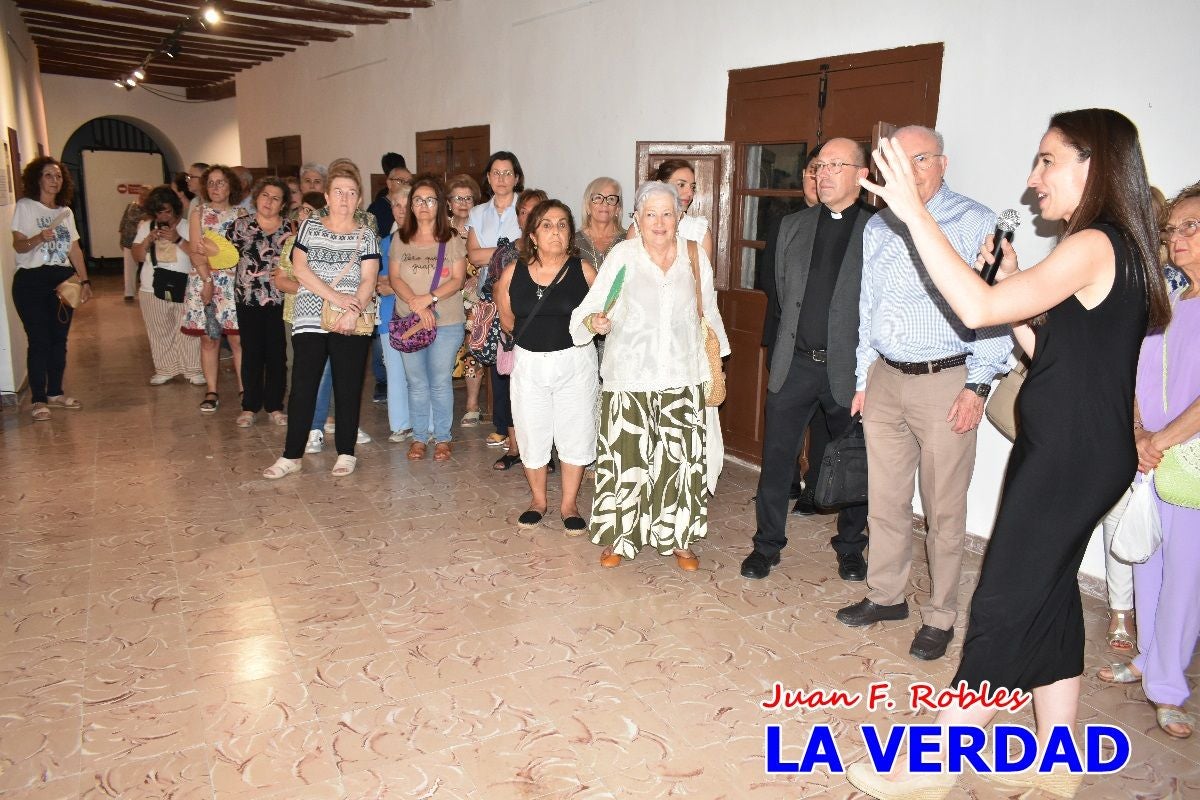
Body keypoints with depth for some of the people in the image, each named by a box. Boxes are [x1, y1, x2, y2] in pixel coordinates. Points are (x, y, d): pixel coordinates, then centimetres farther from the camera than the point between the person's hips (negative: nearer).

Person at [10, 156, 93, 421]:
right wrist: (39, 238, -31)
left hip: (63, 280, 5)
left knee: (59, 339, 9)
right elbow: (18, 245, -11)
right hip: (32, 282, -5)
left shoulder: (66, 211, 13)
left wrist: (85, 281, 6)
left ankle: (55, 393, 19)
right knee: (39, 340, -6)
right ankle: (38, 400, 1)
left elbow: (75, 249, 12)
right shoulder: (25, 207, -3)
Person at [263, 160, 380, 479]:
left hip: (351, 324, 0)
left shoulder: (365, 236, 8)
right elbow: (299, 268, -2)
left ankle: (346, 453, 15)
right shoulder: (310, 227, 10)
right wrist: (334, 296, -14)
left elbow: (368, 281, -3)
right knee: (302, 387, 0)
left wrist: (353, 312, -20)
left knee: (348, 388, 3)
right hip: (310, 319, 1)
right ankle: (292, 455, 8)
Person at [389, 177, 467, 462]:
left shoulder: (452, 240, 2)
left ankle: (442, 438, 16)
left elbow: (457, 280, -5)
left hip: (447, 323, -2)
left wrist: (428, 298, -19)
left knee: (441, 381, 4)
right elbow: (394, 277, 0)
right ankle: (419, 437, 20)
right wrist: (416, 304, -16)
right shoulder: (400, 239, 8)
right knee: (416, 382, 9)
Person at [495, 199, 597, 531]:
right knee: (532, 432, 11)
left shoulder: (583, 271, -6)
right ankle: (538, 500, 32)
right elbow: (507, 319, 10)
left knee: (574, 433, 6)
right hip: (529, 363, 1)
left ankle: (569, 503, 24)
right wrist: (534, 335, 11)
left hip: (575, 363, -1)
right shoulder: (513, 272, -3)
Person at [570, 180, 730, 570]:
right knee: (625, 458, 1)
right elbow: (589, 309, -5)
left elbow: (709, 315, 16)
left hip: (683, 377, 2)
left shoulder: (695, 257, 6)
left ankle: (679, 538, 22)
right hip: (629, 377, -2)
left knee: (684, 459, 4)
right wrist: (593, 321, -27)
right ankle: (618, 537, 21)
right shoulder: (622, 255, -2)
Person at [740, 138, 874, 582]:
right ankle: (767, 545, 22)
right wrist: (784, 336, 11)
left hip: (851, 367, -2)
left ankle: (850, 549, 31)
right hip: (795, 362, 3)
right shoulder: (791, 227, 9)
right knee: (777, 458, 6)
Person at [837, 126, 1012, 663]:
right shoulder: (877, 228, 13)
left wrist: (977, 386, -13)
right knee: (884, 499, 13)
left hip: (946, 382, -5)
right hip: (885, 378, 5)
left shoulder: (976, 222, -4)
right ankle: (886, 595, 29)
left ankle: (941, 617, 18)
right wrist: (862, 379, 15)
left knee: (944, 509, 2)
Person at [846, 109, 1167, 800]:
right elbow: (1048, 347, 16)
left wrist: (915, 213, -28)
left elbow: (978, 309, -30)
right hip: (1074, 453, 10)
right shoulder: (1109, 249, 14)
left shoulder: (1094, 246, -17)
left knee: (1005, 605, -3)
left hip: (1070, 457, -10)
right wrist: (1012, 277, 7)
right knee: (1050, 595, 15)